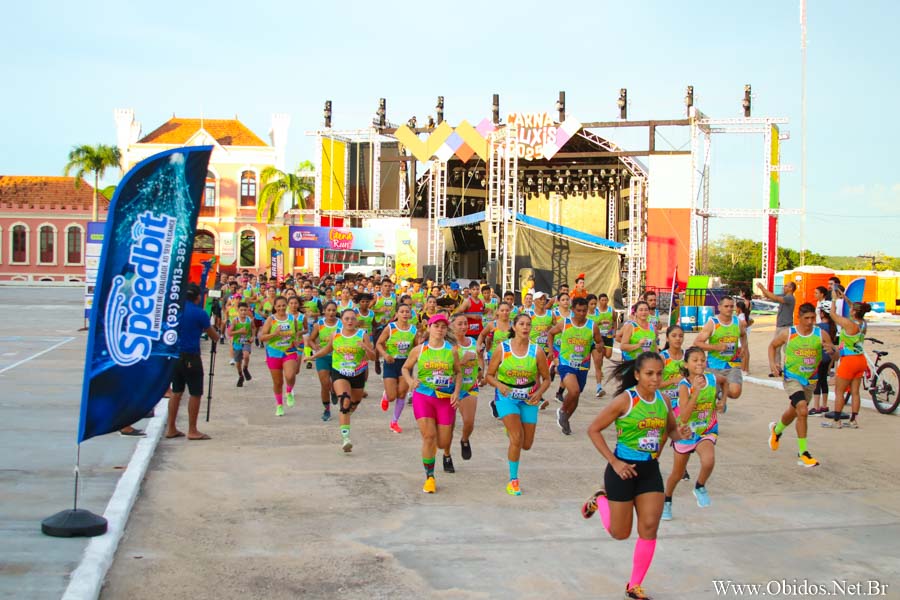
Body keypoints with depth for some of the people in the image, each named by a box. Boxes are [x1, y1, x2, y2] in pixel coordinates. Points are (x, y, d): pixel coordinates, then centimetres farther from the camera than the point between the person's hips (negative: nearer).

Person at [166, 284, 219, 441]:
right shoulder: (199, 313, -10)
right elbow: (214, 336, 0)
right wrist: (216, 336, 22)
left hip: (174, 355, 6)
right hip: (191, 357, -6)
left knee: (176, 392, 13)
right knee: (195, 393, 2)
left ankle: (171, 428, 16)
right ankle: (192, 431, 4)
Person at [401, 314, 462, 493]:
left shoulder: (451, 351, 2)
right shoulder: (418, 350, 1)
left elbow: (458, 373, 12)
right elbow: (405, 368, 12)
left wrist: (456, 391, -3)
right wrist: (410, 380, -9)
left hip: (446, 399, 1)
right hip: (423, 396, -1)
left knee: (443, 443, 2)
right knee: (429, 436, -13)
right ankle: (429, 477, 3)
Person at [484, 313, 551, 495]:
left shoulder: (537, 351, -7)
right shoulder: (502, 349, -9)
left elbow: (546, 379, 2)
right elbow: (489, 375, -2)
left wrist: (539, 393, -17)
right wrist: (499, 385, -23)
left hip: (528, 398, 3)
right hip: (506, 396, -2)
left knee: (527, 444, 7)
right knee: (516, 438, -18)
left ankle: (511, 429, 44)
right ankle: (513, 480, -2)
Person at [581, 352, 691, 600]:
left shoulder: (662, 400, 1)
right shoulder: (625, 400, -16)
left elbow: (671, 429, 17)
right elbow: (593, 429, -12)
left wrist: (681, 433, -8)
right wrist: (614, 462, -17)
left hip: (650, 470, 5)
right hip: (624, 469, -5)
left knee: (649, 529, 0)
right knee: (620, 533, 8)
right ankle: (600, 500, 38)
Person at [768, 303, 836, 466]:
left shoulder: (821, 335, -6)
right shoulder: (788, 333, -9)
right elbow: (773, 345, 9)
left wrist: (832, 350, -26)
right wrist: (772, 363, -7)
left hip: (810, 380, 4)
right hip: (792, 378, -4)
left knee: (793, 413, 20)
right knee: (803, 410, -23)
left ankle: (776, 430, 54)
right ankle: (803, 453, -18)